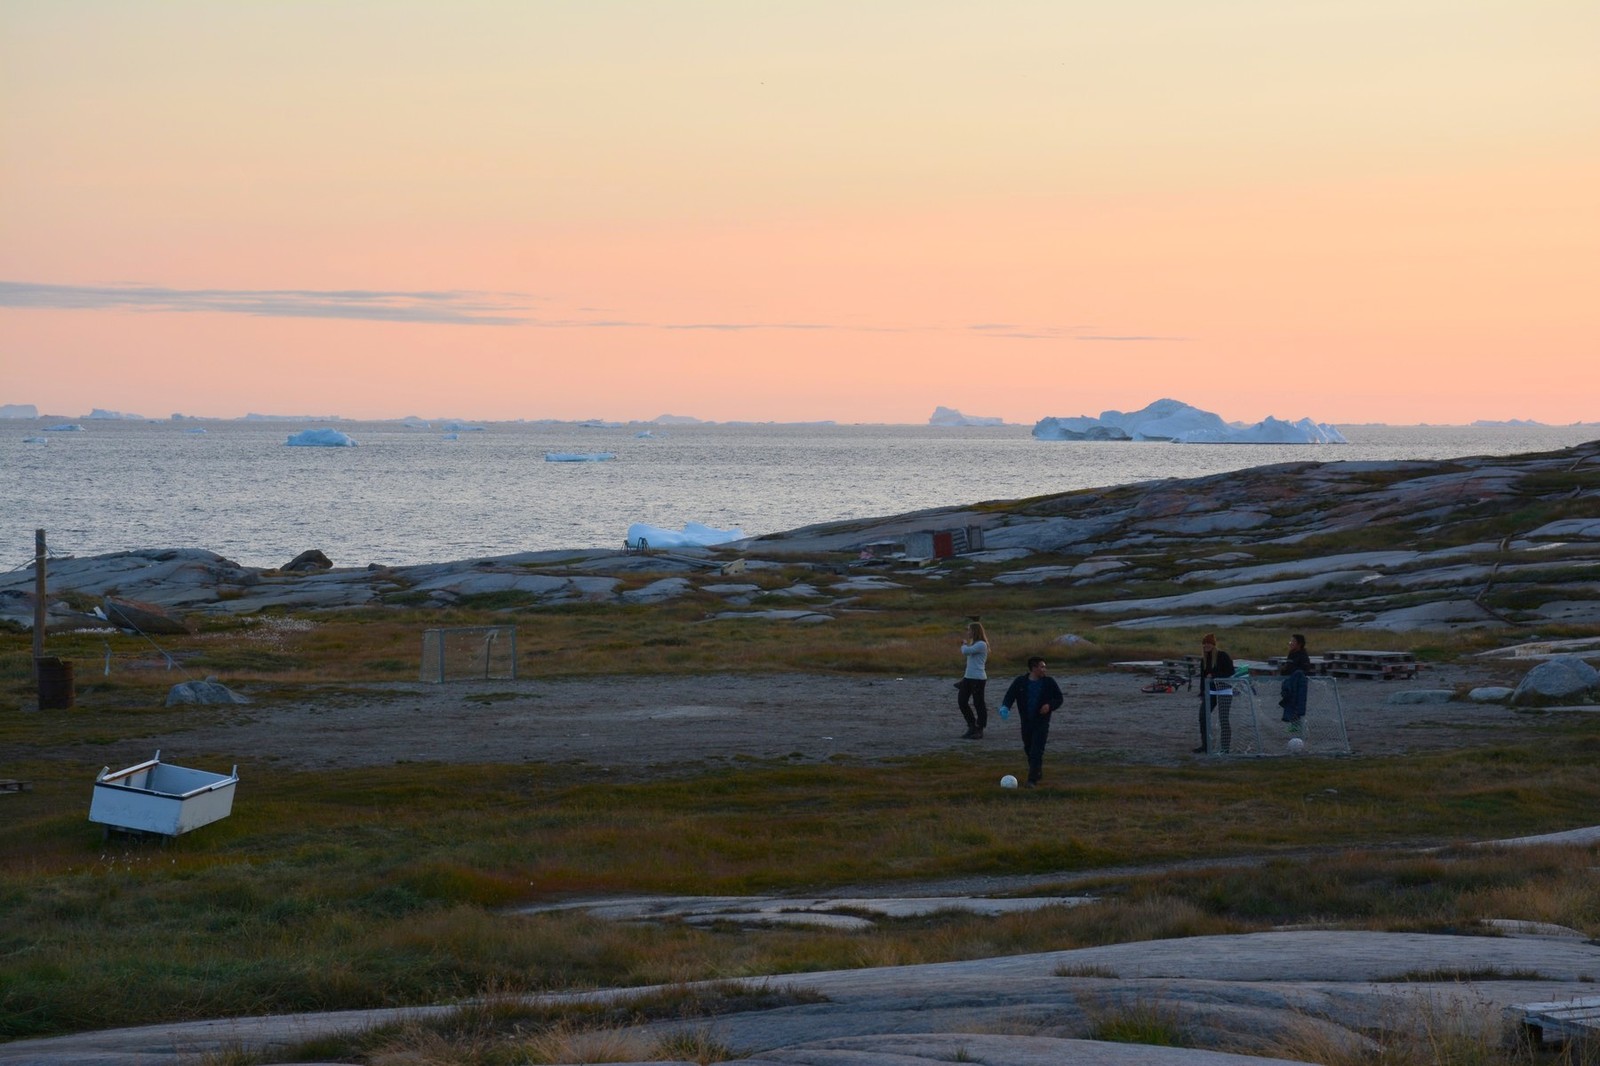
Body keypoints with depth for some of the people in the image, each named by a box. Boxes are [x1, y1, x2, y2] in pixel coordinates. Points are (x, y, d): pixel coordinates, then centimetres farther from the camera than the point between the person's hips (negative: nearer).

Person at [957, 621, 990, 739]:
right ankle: (972, 727, 18)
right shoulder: (974, 644, 16)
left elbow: (965, 651, -20)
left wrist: (964, 645, -4)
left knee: (978, 704, -1)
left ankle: (979, 730, 8)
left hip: (978, 678, -10)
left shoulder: (981, 644, -13)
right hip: (968, 677, 10)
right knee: (961, 701, 7)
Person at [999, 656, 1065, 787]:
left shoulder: (1049, 682, -3)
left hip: (1041, 723, -3)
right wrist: (1004, 707, -24)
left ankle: (1033, 780, -12)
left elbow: (1059, 698, 4)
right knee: (1029, 750, 16)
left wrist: (1050, 705, -17)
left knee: (1036, 752, -11)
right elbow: (1009, 696, -3)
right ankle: (1038, 771, 39)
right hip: (1026, 722, 3)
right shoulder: (1020, 682, -2)